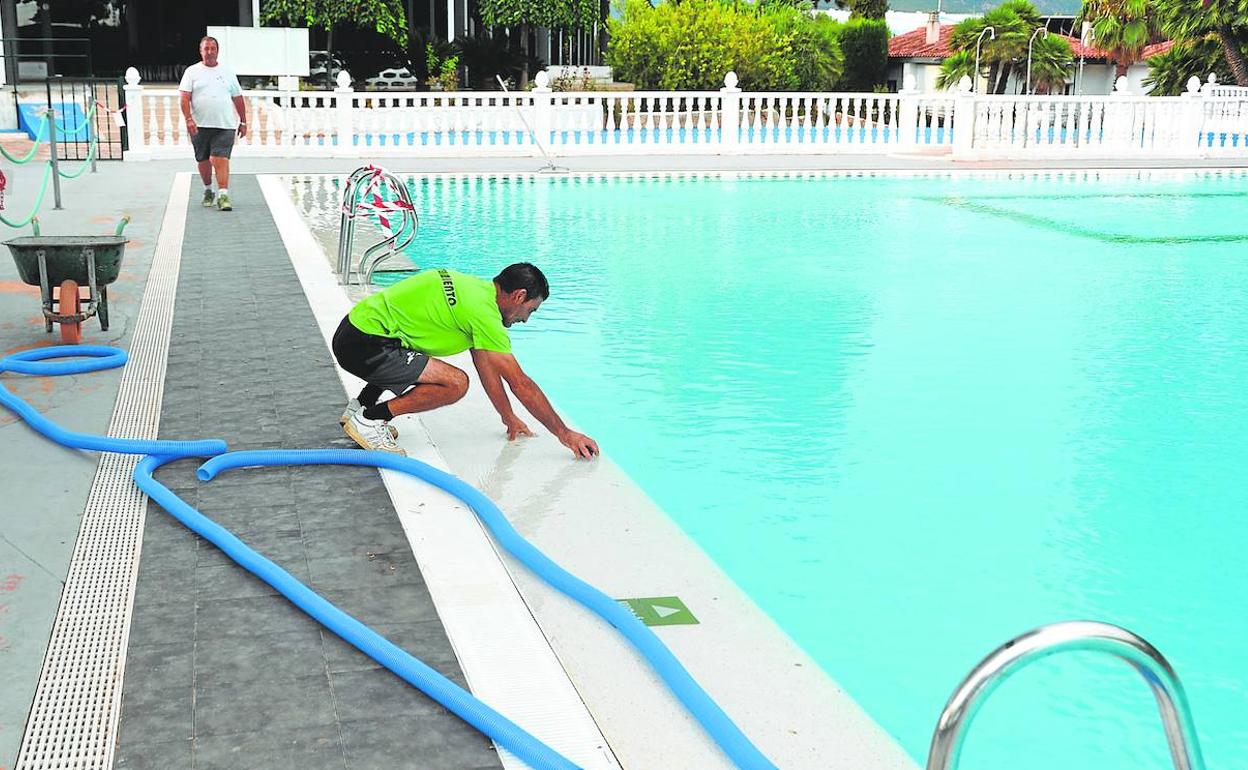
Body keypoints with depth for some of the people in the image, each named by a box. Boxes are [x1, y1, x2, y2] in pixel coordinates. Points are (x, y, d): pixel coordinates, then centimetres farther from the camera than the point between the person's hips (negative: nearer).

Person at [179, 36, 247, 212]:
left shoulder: (227, 72, 12)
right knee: (203, 160, 9)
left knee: (221, 159, -13)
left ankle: (223, 195, -17)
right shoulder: (192, 72, 6)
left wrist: (243, 122, 13)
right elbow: (185, 98, -2)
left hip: (224, 125, 0)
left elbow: (238, 98, 16)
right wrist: (189, 119, -15)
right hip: (199, 125, 1)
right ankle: (208, 190, 28)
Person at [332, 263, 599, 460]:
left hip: (357, 324, 10)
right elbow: (520, 384, -15)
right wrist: (565, 434, -9)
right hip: (363, 346, -10)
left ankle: (361, 404, 25)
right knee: (455, 383, -19)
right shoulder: (484, 312, -16)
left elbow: (485, 365, 22)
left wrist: (509, 418, 27)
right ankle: (370, 418, -9)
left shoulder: (477, 289, 12)